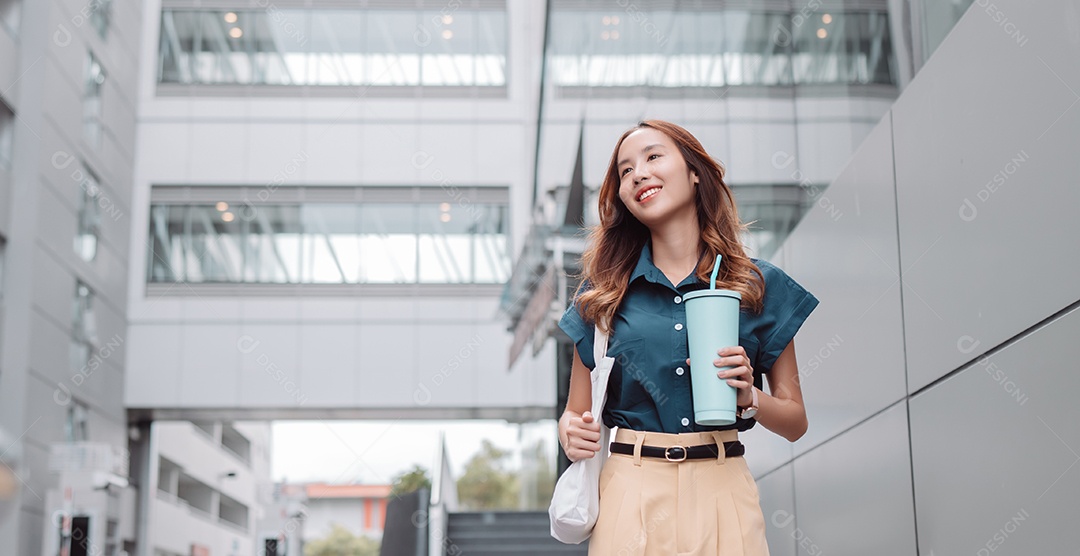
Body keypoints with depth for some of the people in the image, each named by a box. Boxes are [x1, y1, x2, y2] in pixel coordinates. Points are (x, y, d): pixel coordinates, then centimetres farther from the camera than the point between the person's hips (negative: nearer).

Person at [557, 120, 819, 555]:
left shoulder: (760, 287, 4)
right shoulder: (603, 294, 5)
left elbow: (795, 422, 8)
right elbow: (577, 411, 10)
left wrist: (750, 398, -11)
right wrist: (572, 435, -12)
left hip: (722, 496, 0)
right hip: (629, 494, 1)